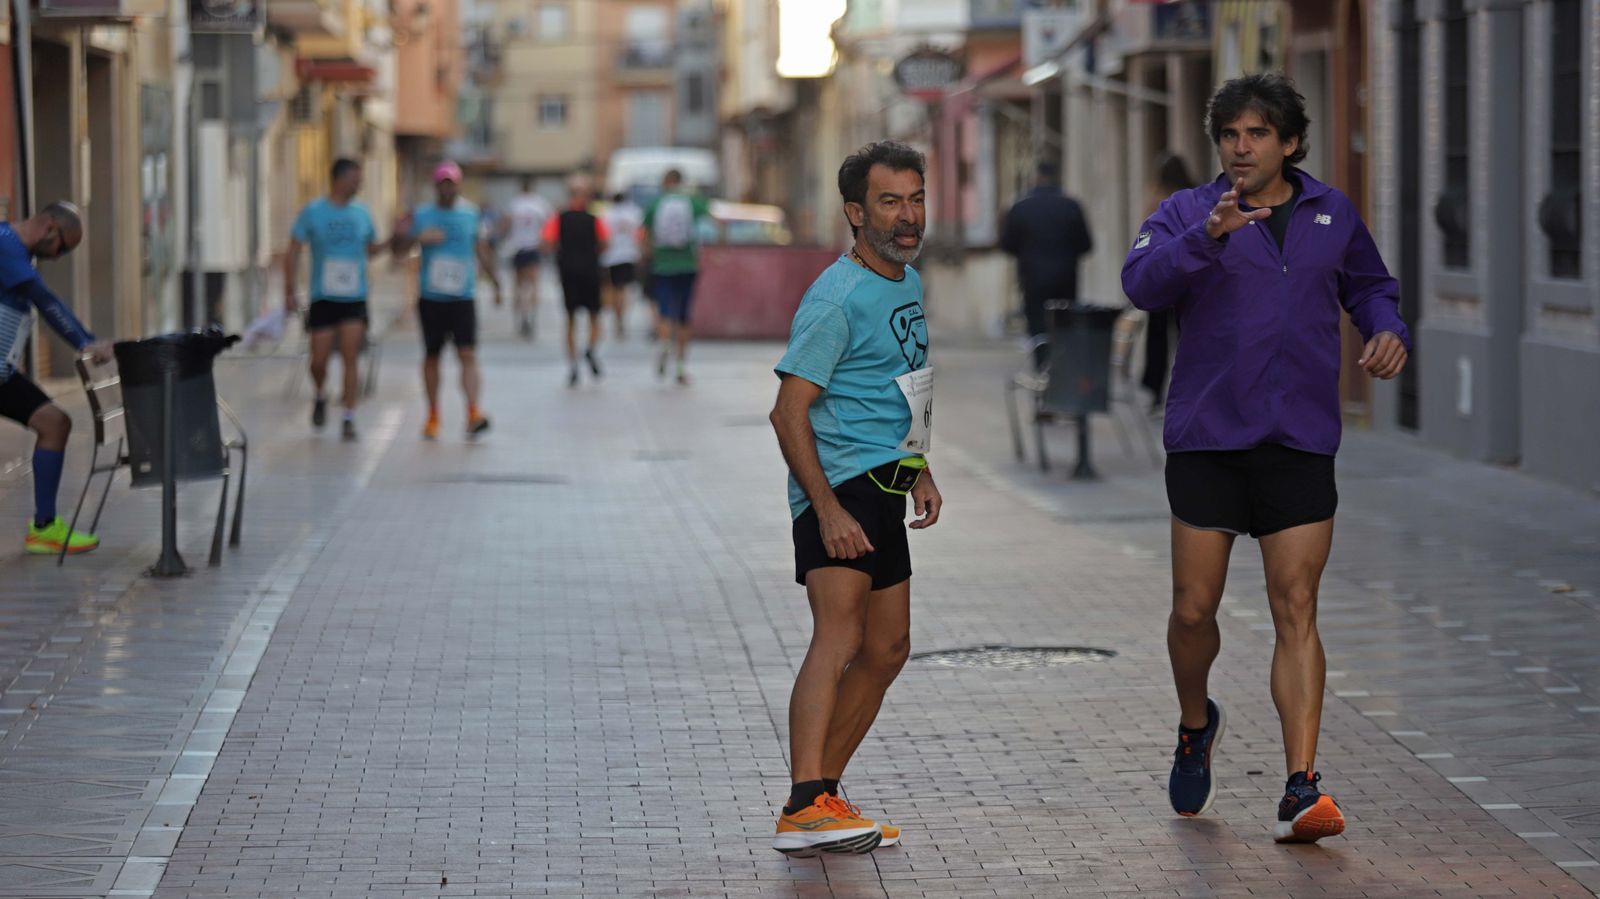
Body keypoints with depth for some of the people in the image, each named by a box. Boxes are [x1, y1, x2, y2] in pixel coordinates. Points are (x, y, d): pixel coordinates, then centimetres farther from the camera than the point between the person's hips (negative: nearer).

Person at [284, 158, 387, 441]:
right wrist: (291, 291, -8)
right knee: (319, 360, 0)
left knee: (351, 359, -6)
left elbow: (371, 248, 21)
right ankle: (321, 397, 30)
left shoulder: (361, 213, 8)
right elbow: (293, 251, -1)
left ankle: (349, 418, -2)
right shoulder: (313, 212, -1)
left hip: (355, 299, 2)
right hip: (323, 298, -2)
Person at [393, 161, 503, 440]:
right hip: (430, 298, 1)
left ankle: (473, 412, -20)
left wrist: (496, 284, 17)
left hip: (463, 298, -1)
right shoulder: (421, 215, 3)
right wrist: (418, 237, -18)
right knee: (431, 356, 8)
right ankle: (433, 415, 20)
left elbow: (483, 252, 15)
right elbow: (399, 247, 2)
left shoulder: (471, 214, 6)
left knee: (468, 354, -13)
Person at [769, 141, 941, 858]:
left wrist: (918, 469, 20)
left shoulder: (908, 284, 14)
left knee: (887, 649, 12)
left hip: (884, 487, 10)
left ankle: (823, 793, 21)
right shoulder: (837, 297, -15)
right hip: (839, 482, -10)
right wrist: (827, 509, -26)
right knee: (839, 636, -23)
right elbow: (789, 410, -19)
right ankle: (804, 810, -34)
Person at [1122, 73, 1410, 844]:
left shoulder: (1332, 214, 10)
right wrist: (1208, 236, -35)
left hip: (1300, 446, 1)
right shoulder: (1186, 214, 0)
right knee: (1194, 610, 4)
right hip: (1207, 441, -1)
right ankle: (1196, 725, 35)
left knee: (1296, 611, -6)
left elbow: (1369, 284, 26)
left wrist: (1387, 329, 5)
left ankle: (1300, 791, -10)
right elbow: (1143, 282, -19)